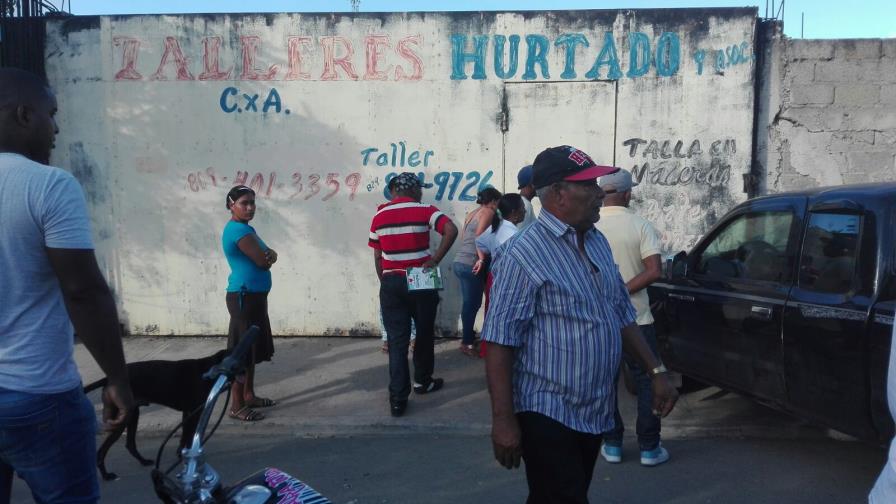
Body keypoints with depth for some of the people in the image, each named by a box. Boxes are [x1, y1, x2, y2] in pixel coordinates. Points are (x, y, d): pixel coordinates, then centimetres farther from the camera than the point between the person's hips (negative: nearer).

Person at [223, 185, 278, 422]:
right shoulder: (238, 229, -17)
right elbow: (263, 262, -19)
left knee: (251, 349, 17)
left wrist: (269, 254, -8)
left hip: (254, 296, 11)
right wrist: (267, 256, 1)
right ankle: (236, 405, 2)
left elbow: (269, 255, 13)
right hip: (244, 297, -11)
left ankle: (249, 395, 27)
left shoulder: (245, 228, 16)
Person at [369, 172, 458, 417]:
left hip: (391, 282, 2)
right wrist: (435, 260, -16)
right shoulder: (424, 211, -4)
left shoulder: (379, 217, 6)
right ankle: (422, 381, 33)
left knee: (397, 340, 2)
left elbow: (377, 258, 8)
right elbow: (451, 230, -21)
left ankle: (398, 399, -1)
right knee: (424, 333, 17)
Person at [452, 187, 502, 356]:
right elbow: (480, 236, -18)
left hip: (459, 262, 8)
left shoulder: (471, 214, 20)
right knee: (473, 304, -1)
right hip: (471, 264, -8)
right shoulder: (488, 212, -4)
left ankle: (468, 338, 21)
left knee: (469, 302, 14)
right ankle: (466, 342, 3)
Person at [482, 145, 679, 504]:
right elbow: (500, 342, -19)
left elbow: (623, 317, 16)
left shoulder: (597, 243, 8)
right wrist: (503, 420, -20)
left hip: (595, 413, 8)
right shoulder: (525, 254, -17)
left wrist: (657, 371, 11)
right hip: (548, 416, -7)